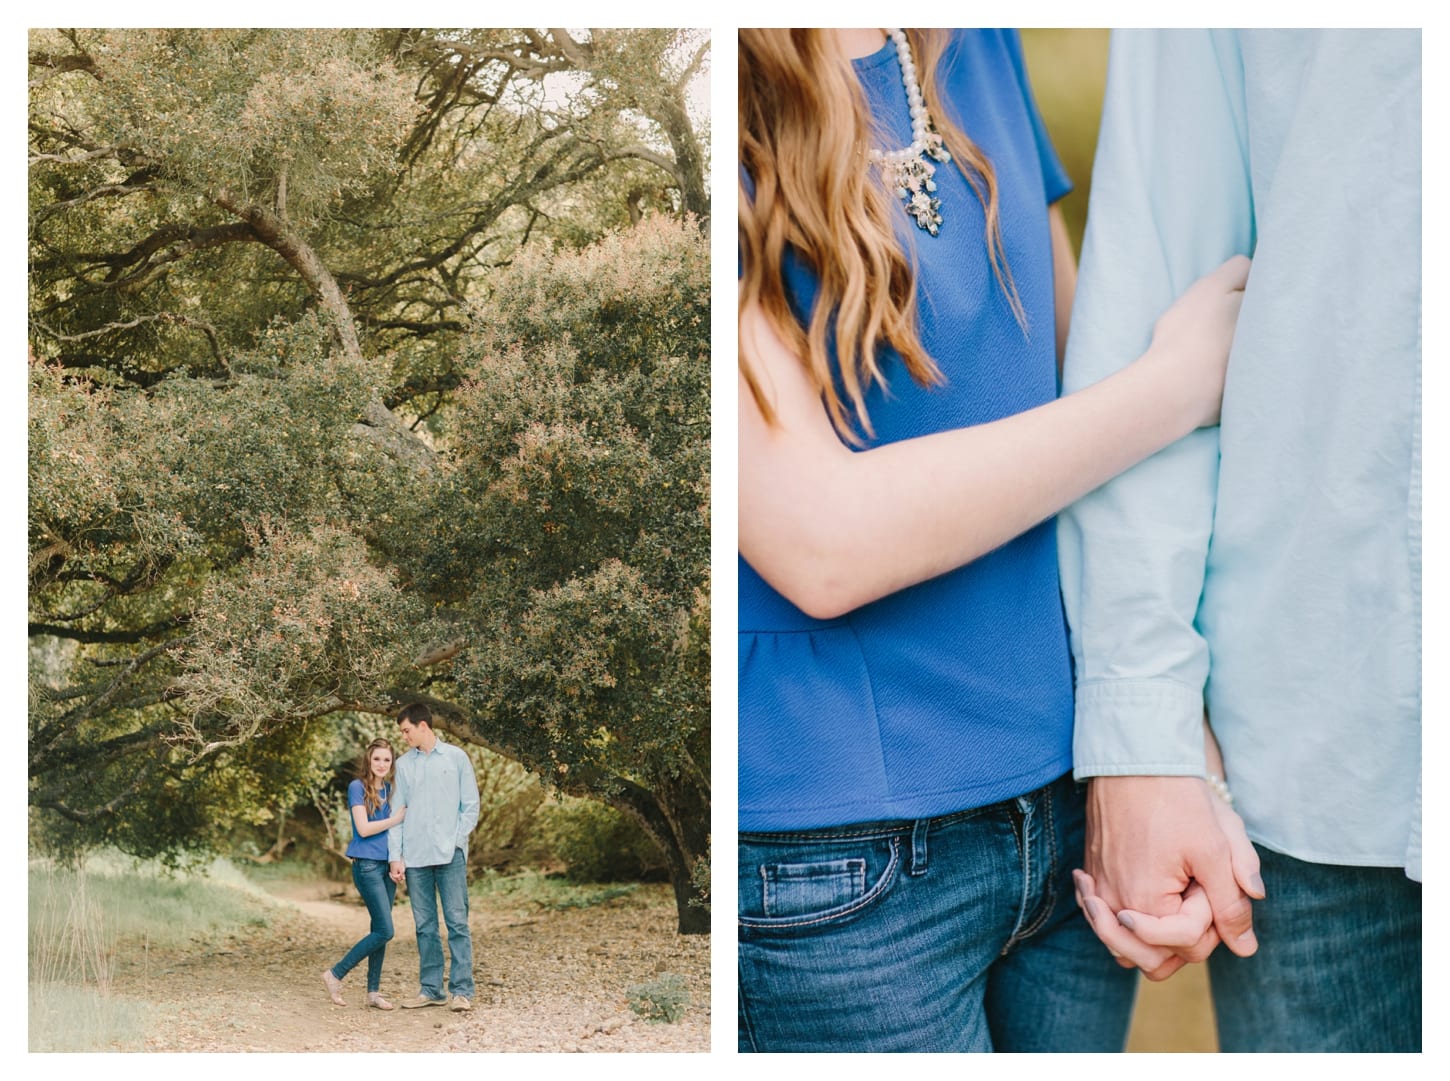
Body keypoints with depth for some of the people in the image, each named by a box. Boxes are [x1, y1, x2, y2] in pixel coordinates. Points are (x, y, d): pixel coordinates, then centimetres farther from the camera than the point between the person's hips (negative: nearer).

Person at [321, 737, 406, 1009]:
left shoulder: (389, 789, 13)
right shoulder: (357, 787, -6)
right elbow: (363, 828, -13)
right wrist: (396, 819, -10)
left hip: (387, 864, 7)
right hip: (367, 865, -7)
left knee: (379, 930, 6)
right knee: (384, 931, -11)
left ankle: (374, 991, 12)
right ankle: (335, 975, -1)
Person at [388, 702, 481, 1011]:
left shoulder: (456, 757, 4)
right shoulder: (404, 764, 11)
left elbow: (471, 805, 4)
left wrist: (457, 841, -7)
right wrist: (395, 856, 2)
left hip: (450, 855, -3)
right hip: (415, 858, 3)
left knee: (457, 922, -5)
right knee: (425, 926, 6)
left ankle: (462, 990, -4)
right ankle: (430, 989, 12)